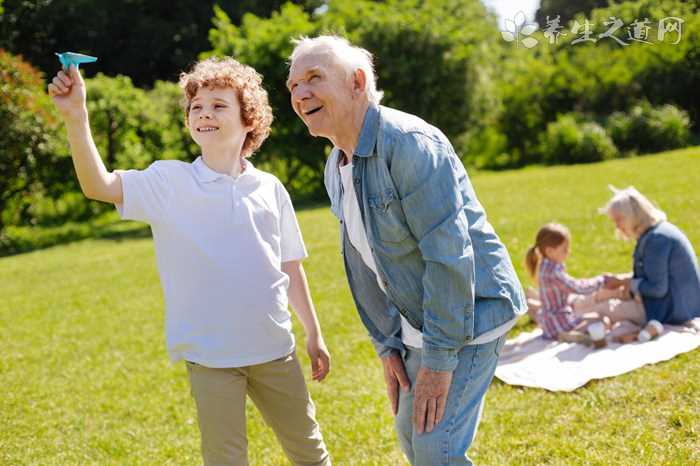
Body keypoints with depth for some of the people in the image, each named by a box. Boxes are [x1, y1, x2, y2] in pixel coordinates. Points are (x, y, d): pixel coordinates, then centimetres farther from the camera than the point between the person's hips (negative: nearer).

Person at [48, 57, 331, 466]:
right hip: (211, 355, -2)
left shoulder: (269, 187, 1)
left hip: (274, 347, 3)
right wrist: (76, 117, -32)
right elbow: (99, 186, -19)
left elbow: (291, 267, 8)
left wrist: (314, 334, 12)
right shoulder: (170, 180, -5)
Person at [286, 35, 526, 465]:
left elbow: (449, 254, -27)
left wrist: (438, 359, -24)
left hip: (469, 315, -9)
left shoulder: (408, 142, -23)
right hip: (417, 324, 9)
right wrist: (389, 345, 8)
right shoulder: (336, 170, 5)